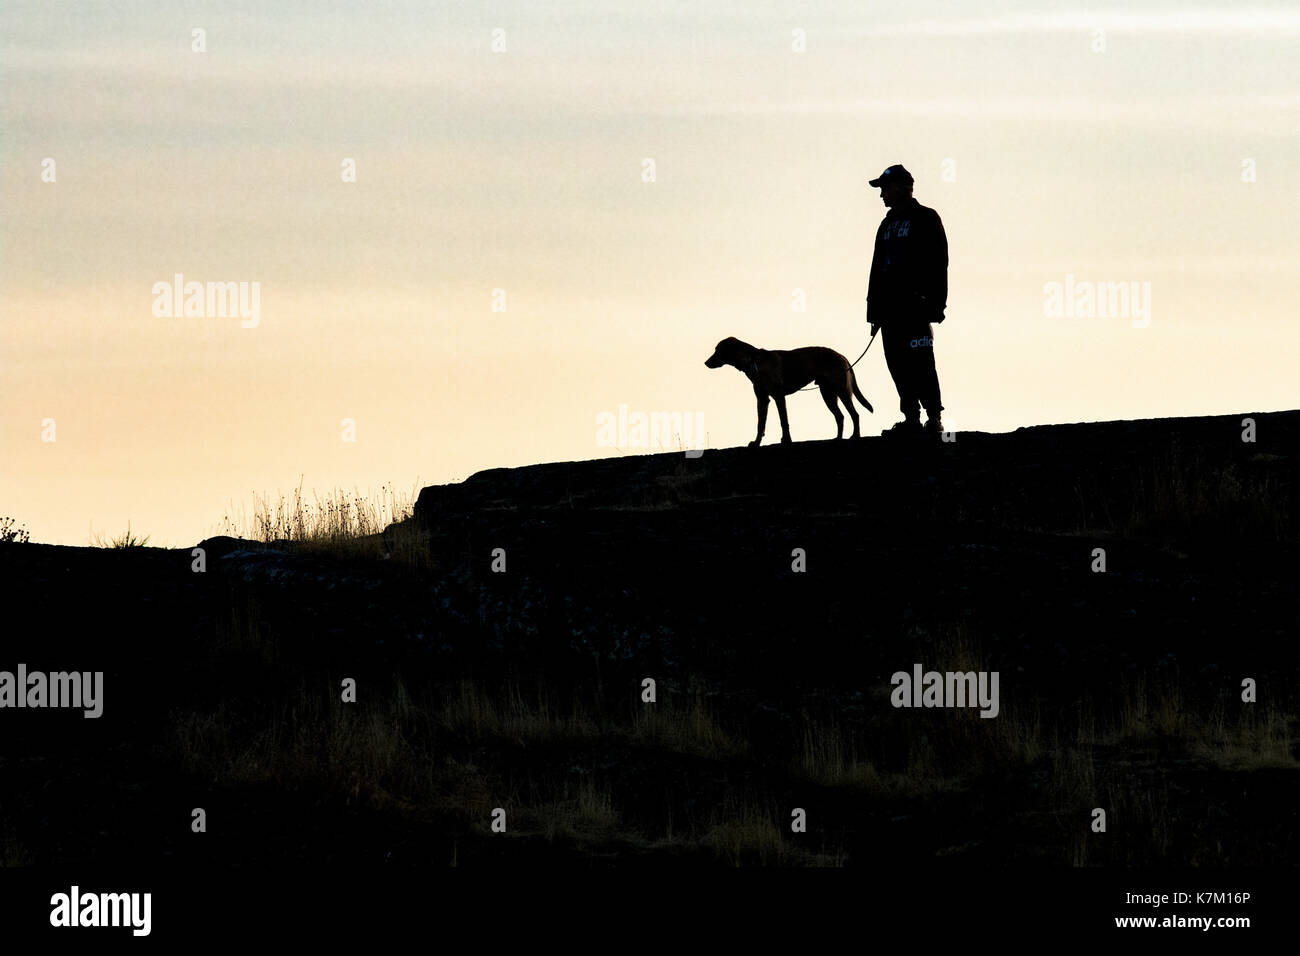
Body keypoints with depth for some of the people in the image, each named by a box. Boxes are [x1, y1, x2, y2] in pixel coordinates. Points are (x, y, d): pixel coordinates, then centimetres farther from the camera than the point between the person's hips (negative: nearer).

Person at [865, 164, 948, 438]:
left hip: (916, 304, -8)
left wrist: (935, 304, -15)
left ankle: (934, 420, -13)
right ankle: (911, 418, 4)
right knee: (897, 362, 3)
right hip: (891, 307, 8)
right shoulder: (887, 225, 22)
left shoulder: (926, 219, 0)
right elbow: (877, 269, 23)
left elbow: (938, 262, -7)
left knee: (920, 362, -12)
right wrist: (874, 310, 17)